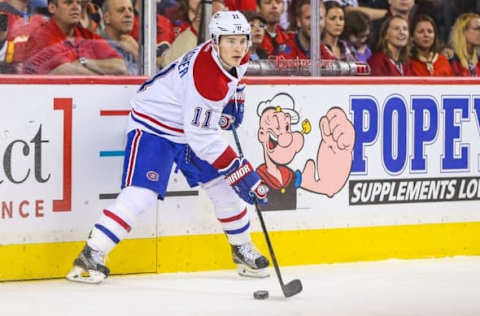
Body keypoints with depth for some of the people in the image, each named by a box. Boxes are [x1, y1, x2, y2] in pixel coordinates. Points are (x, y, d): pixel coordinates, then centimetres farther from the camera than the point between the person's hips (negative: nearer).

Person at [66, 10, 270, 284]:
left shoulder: (238, 59, -8)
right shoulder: (206, 76, -34)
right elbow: (202, 138, -33)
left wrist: (233, 102, 9)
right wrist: (239, 170, -33)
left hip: (190, 123, 9)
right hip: (154, 125, -9)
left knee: (224, 186, 10)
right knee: (141, 194, -20)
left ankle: (243, 249, 28)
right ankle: (92, 255, -18)